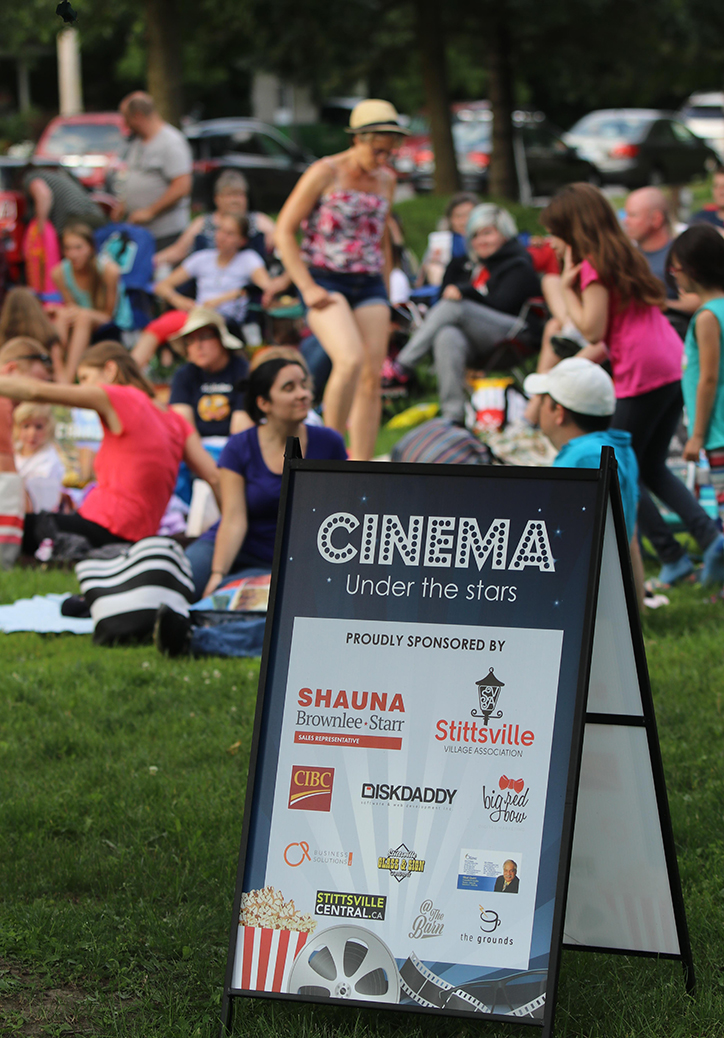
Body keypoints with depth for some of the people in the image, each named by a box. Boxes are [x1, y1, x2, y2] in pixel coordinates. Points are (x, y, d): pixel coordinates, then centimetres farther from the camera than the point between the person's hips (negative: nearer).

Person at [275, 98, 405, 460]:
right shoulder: (325, 173, -6)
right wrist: (307, 288, -12)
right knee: (351, 360, -26)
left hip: (369, 284, 6)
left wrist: (384, 292, 21)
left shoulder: (386, 180, 12)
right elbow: (284, 230, -6)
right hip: (327, 283, -6)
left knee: (372, 376, -2)